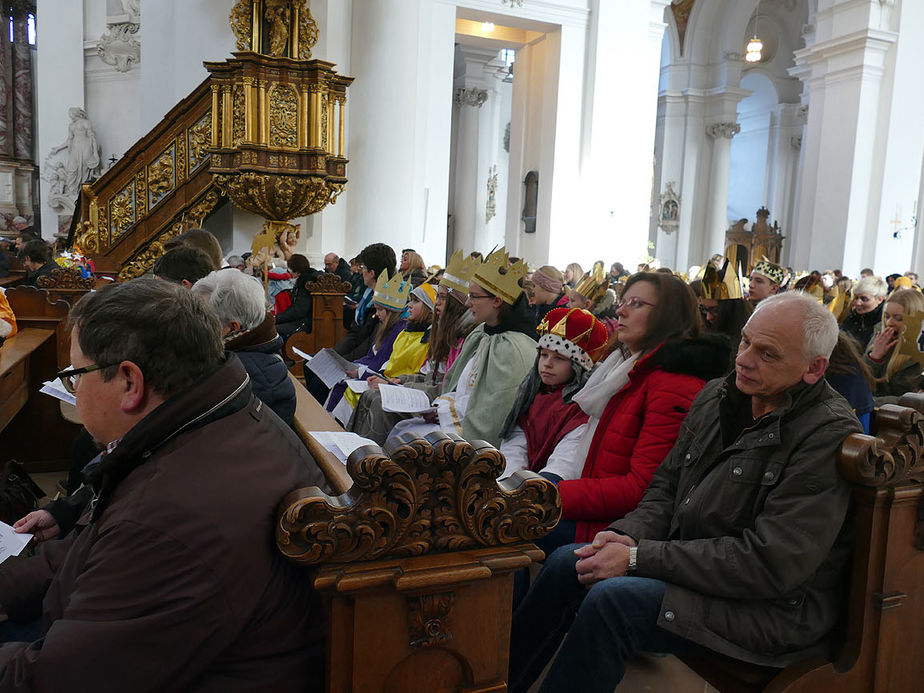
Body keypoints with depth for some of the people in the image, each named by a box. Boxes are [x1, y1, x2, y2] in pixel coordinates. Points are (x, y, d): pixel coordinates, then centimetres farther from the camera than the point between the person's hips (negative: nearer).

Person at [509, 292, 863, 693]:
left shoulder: (828, 434, -20)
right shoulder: (716, 396, 5)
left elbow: (771, 564, -25)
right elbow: (668, 485, 12)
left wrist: (639, 557, -24)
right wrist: (629, 536, -10)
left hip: (775, 608, -8)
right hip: (692, 560, 8)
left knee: (612, 598, -26)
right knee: (567, 563, -4)